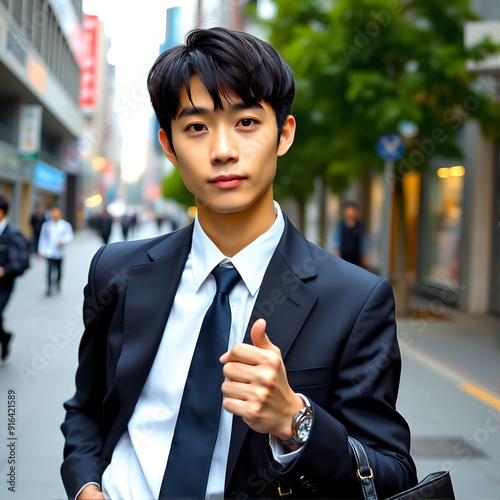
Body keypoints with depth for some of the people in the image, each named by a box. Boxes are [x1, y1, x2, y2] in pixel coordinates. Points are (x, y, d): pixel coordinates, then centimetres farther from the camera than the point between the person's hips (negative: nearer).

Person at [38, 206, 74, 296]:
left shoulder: (65, 225, 0)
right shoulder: (46, 225, 2)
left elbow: (70, 235, -2)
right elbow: (43, 238, 4)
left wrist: (63, 240, -21)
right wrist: (41, 250, 2)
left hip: (60, 251, 1)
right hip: (49, 251, -1)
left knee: (59, 269, 13)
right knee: (50, 269, -10)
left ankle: (58, 283, 37)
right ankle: (49, 288, -6)